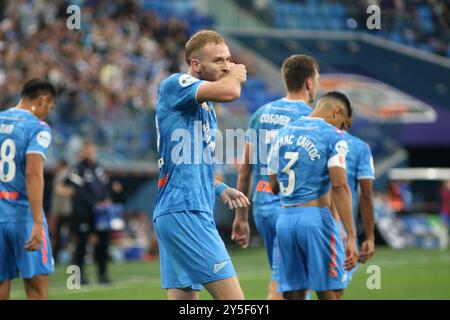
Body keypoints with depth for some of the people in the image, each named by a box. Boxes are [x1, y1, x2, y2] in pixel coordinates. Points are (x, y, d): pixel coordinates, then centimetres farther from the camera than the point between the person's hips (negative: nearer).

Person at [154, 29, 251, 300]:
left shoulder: (205, 106, 22)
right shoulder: (175, 85, -7)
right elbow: (230, 91, -24)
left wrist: (221, 189, 17)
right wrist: (237, 75, -1)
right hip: (183, 211, -10)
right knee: (233, 298, -14)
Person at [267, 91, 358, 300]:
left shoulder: (284, 132, 15)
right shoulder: (333, 136, -4)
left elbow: (273, 186, 17)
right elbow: (339, 186, -14)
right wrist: (351, 237, -17)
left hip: (284, 218, 6)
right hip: (316, 216, -6)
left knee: (293, 295, 7)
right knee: (328, 294, -1)